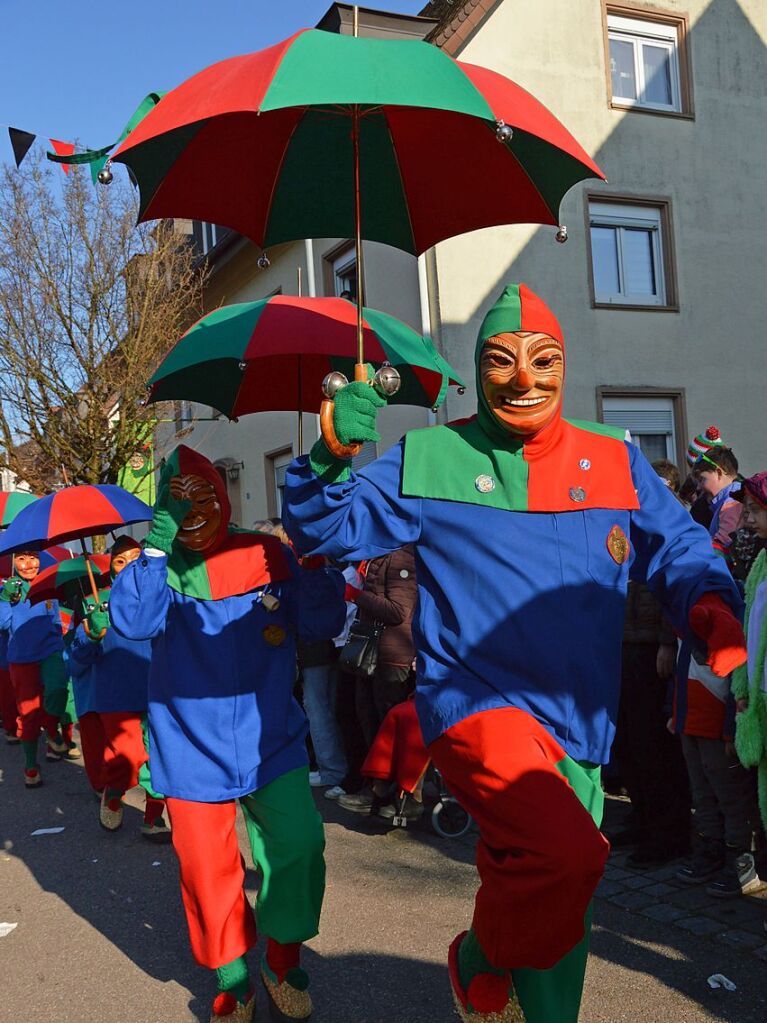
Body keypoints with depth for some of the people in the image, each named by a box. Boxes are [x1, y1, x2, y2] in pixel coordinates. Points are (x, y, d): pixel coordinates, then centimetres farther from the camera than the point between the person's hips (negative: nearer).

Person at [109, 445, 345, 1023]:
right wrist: (160, 542, -27)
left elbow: (322, 625, -7)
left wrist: (318, 564, -24)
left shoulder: (268, 556, -2)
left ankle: (284, 962, 18)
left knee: (298, 845, -11)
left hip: (271, 741, 0)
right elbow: (132, 621, -20)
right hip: (192, 750, 0)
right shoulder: (159, 564, -2)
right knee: (207, 869, 8)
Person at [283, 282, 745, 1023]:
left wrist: (716, 616, -13)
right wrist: (332, 454, -20)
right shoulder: (427, 459, 1)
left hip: (577, 727, 5)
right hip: (477, 704, -4)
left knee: (553, 904, 15)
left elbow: (678, 551, 7)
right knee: (567, 852, -28)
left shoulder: (614, 460, 8)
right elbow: (324, 530, -1)